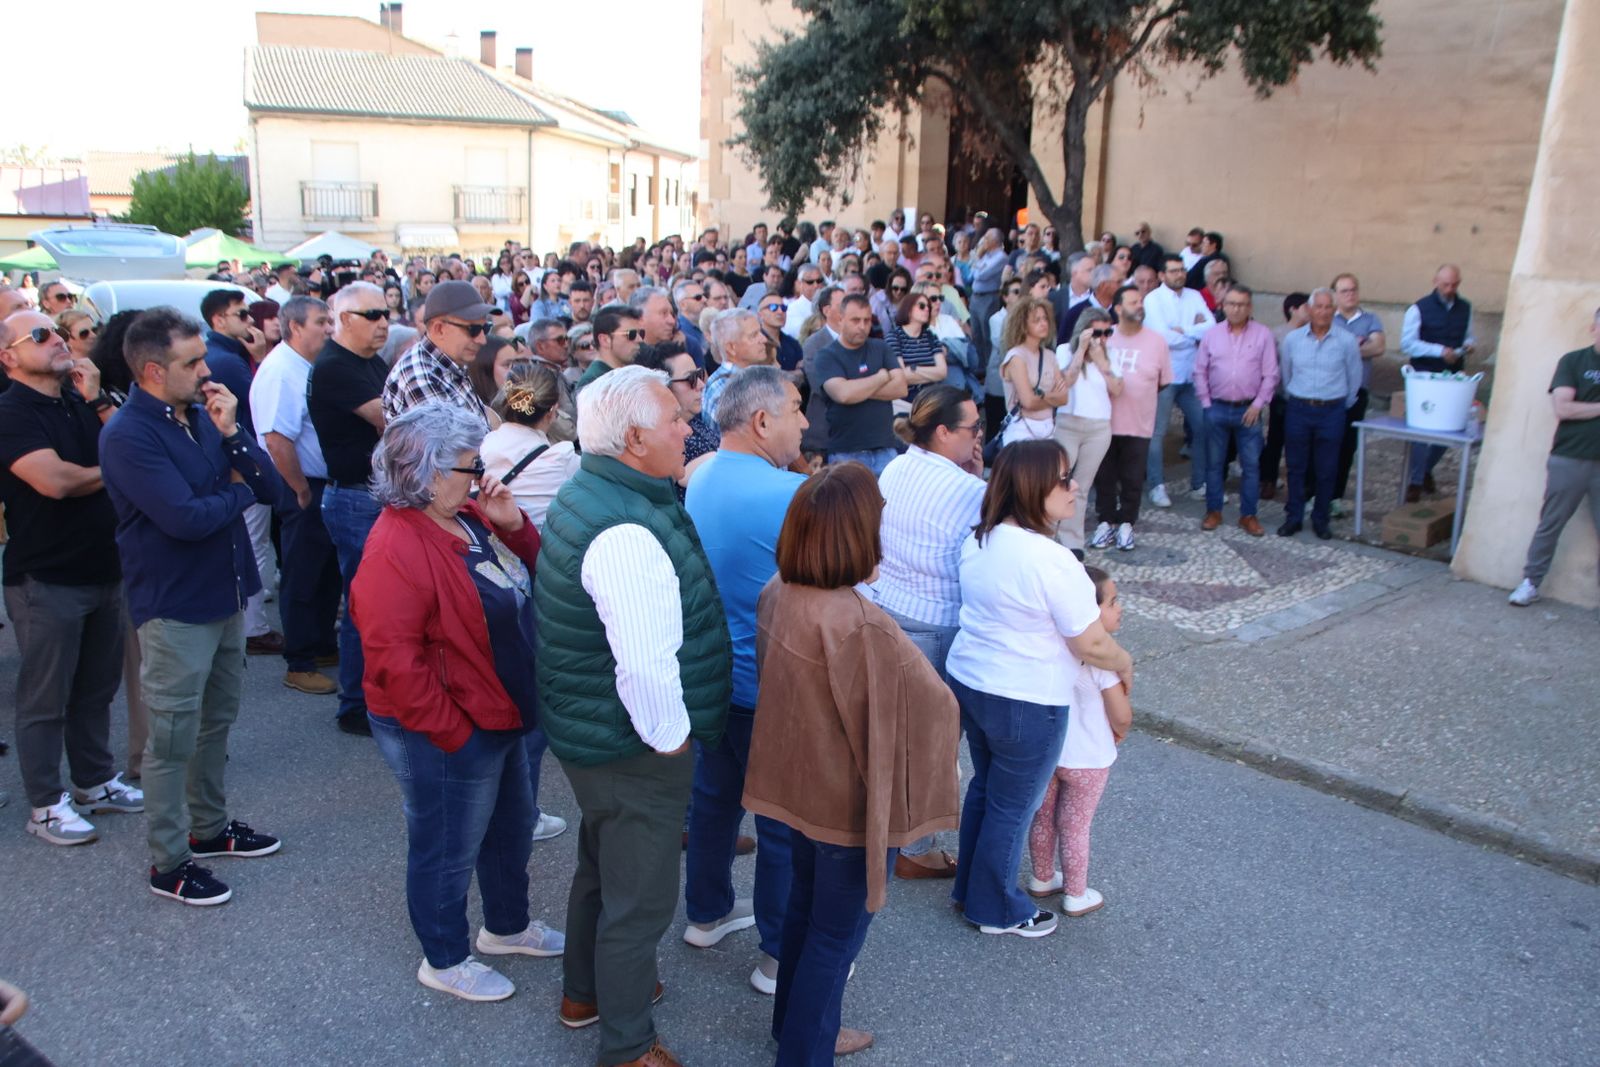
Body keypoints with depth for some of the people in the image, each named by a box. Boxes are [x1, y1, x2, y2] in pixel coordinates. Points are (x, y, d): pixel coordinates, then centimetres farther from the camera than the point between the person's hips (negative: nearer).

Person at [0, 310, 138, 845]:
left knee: (97, 688, 17)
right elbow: (54, 480, -26)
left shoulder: (80, 401, 11)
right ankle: (46, 806, 16)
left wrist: (97, 401, -8)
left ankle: (95, 781, 31)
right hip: (46, 579, -7)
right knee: (46, 699, 5)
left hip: (104, 570, 7)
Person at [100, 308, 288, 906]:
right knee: (173, 738, 4)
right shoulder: (129, 435, -18)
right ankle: (168, 863, 19)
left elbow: (272, 491, -1)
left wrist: (233, 434, -16)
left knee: (217, 721, 20)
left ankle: (209, 826, 38)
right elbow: (185, 518, -27)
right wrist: (240, 492, -10)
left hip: (226, 593, 8)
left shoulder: (203, 413, 3)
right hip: (174, 606, -7)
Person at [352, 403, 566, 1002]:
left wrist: (512, 526, -9)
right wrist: (454, 733, -23)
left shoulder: (467, 517, 2)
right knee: (448, 850, 12)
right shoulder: (396, 552, -27)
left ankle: (507, 926, 49)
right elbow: (394, 659, -29)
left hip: (498, 716, 10)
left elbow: (529, 574, 10)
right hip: (446, 738, -10)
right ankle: (444, 961, 35)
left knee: (511, 828, 26)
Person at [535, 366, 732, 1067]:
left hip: (590, 733, 10)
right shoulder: (626, 533, -30)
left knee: (603, 865, 29)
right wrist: (671, 739, -20)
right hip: (631, 750, -10)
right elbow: (648, 666, -36)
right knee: (640, 899, 9)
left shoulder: (586, 494, 3)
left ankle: (584, 993, 51)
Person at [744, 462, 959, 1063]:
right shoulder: (860, 626, -34)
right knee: (837, 935, 13)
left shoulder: (777, 593, -8)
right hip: (850, 801, -8)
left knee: (806, 906, 27)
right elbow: (927, 703, -23)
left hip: (798, 781, 8)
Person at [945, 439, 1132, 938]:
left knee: (984, 788, 25)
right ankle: (996, 910, 30)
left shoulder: (979, 541, -1)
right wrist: (1125, 665, 0)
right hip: (1026, 703, -8)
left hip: (968, 680, 8)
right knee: (1012, 808, 11)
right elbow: (1091, 644, -18)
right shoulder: (1052, 560, -26)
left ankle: (969, 887, 42)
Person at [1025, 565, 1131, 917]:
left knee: (1043, 818, 22)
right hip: (1087, 760, -5)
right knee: (1075, 828, 13)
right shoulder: (1100, 658, -27)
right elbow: (1122, 717, -21)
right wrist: (1118, 735, 2)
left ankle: (1041, 879, 42)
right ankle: (1076, 896, 31)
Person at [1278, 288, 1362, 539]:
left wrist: (1340, 406, 12)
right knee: (1296, 468, 7)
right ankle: (1294, 517, 16)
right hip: (1298, 410, 1)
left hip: (1331, 412, -1)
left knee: (1326, 470, 6)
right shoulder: (1292, 339, 1)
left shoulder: (1347, 341, -4)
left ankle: (1321, 519, 18)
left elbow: (1354, 379, 6)